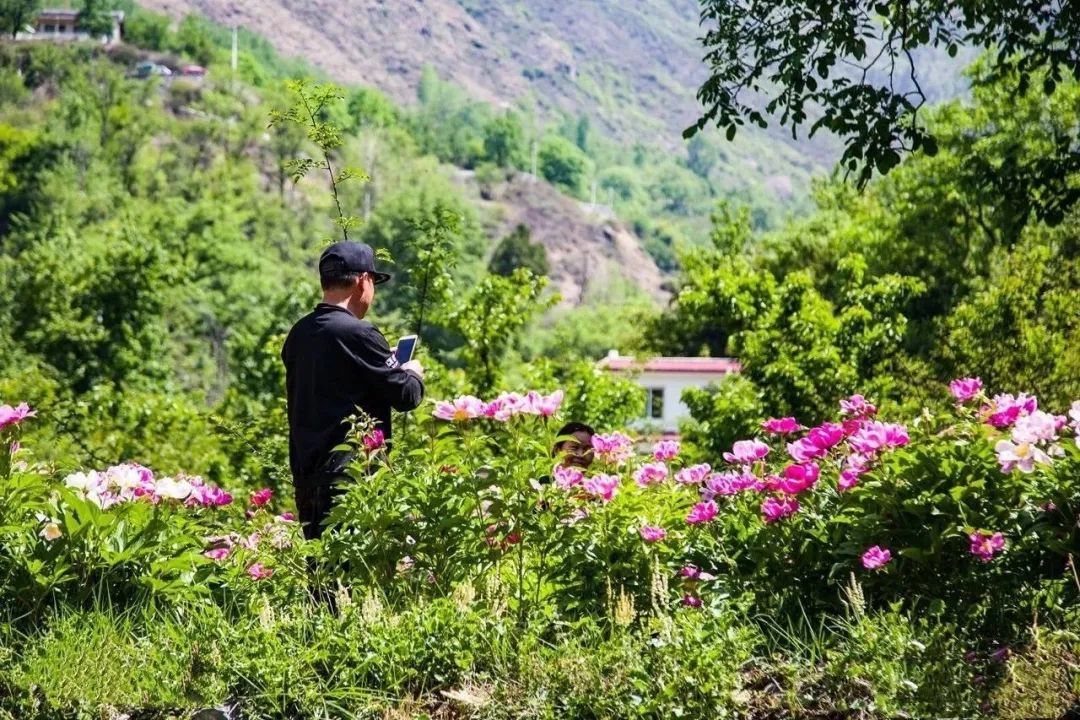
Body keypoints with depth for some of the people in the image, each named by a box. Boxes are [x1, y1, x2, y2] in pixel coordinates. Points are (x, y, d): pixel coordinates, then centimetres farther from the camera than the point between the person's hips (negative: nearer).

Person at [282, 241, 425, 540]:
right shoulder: (358, 333, -14)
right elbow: (405, 396, -11)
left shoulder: (299, 333, 9)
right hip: (351, 476, -8)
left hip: (305, 471, 8)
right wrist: (413, 373, 11)